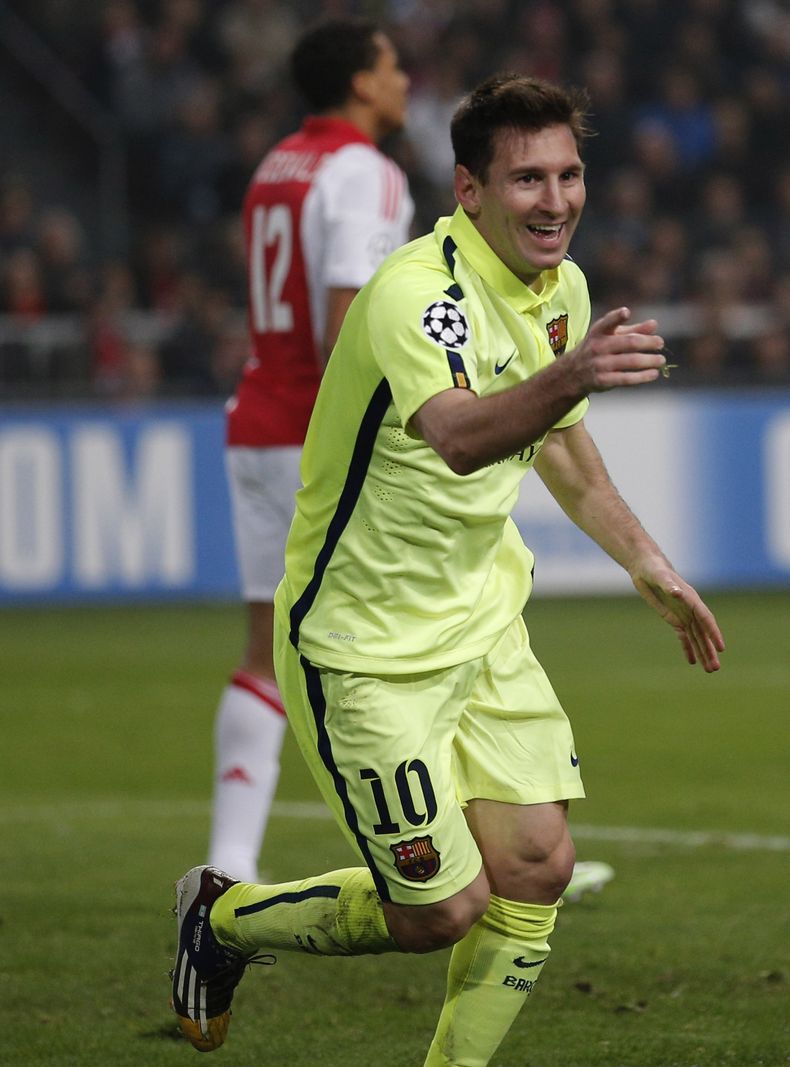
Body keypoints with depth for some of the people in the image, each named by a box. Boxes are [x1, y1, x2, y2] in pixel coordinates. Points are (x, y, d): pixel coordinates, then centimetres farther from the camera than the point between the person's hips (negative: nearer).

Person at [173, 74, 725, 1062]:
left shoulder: (561, 286, 1)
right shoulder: (416, 292, -27)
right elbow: (461, 436, -47)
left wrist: (649, 566, 20)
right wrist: (573, 373, -65)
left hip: (483, 626, 8)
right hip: (365, 648, -8)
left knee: (537, 866, -2)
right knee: (443, 911, -2)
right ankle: (224, 915, 25)